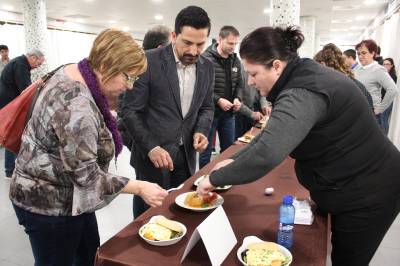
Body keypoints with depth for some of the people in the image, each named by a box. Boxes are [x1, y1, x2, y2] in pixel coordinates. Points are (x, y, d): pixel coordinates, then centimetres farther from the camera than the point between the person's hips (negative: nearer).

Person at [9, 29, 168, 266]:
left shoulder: (74, 71, -1)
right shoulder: (76, 105, -32)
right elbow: (86, 174, -29)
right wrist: (139, 188, -25)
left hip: (68, 196, 9)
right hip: (49, 203, -9)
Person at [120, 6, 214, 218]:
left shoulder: (207, 68, 3)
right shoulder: (149, 61, -13)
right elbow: (129, 111, -11)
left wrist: (201, 131, -6)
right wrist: (150, 147, -20)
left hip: (186, 155, 5)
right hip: (152, 155, -4)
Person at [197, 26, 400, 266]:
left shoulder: (303, 93, -31)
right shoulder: (303, 77, 1)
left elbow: (266, 154, -42)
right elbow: (272, 135, 9)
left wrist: (215, 179, -28)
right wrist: (235, 160, 1)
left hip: (368, 194, -9)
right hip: (350, 188, 9)